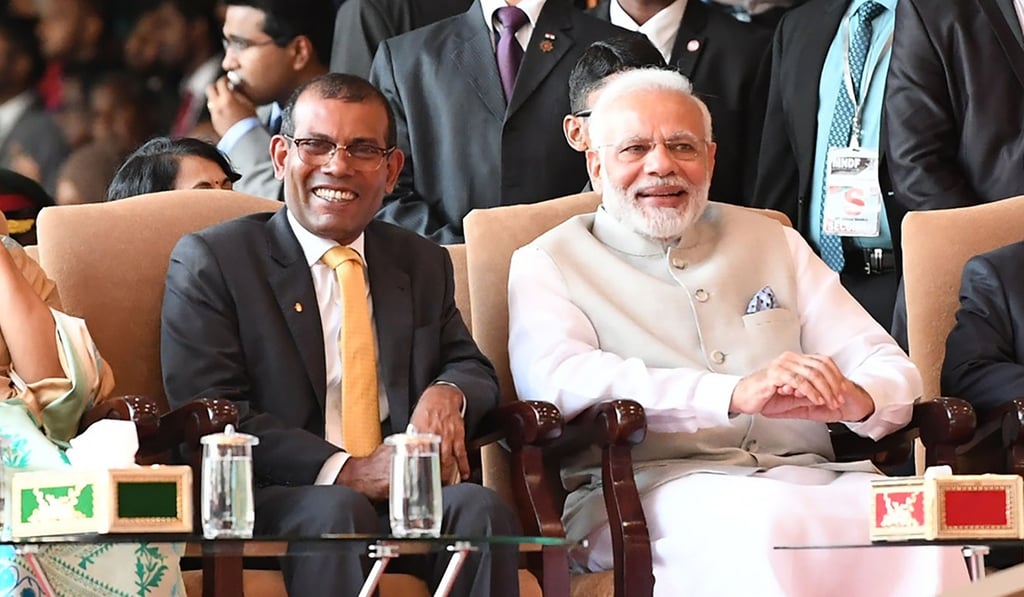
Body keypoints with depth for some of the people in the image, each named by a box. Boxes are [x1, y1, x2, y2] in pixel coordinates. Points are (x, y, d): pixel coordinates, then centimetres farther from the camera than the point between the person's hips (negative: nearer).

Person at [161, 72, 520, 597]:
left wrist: (448, 393, -2)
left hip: (403, 500, 4)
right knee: (338, 511, -37)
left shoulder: (423, 265, 21)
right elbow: (210, 418, -6)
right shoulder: (208, 262, 4)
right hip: (270, 503, -4)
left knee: (481, 507, -28)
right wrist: (344, 472, -19)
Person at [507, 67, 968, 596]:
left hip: (805, 475, 4)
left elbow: (889, 367, 17)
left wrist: (857, 397, -11)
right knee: (764, 523, -39)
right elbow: (558, 380, -10)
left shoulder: (772, 243, 24)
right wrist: (738, 393, -22)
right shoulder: (549, 264, 12)